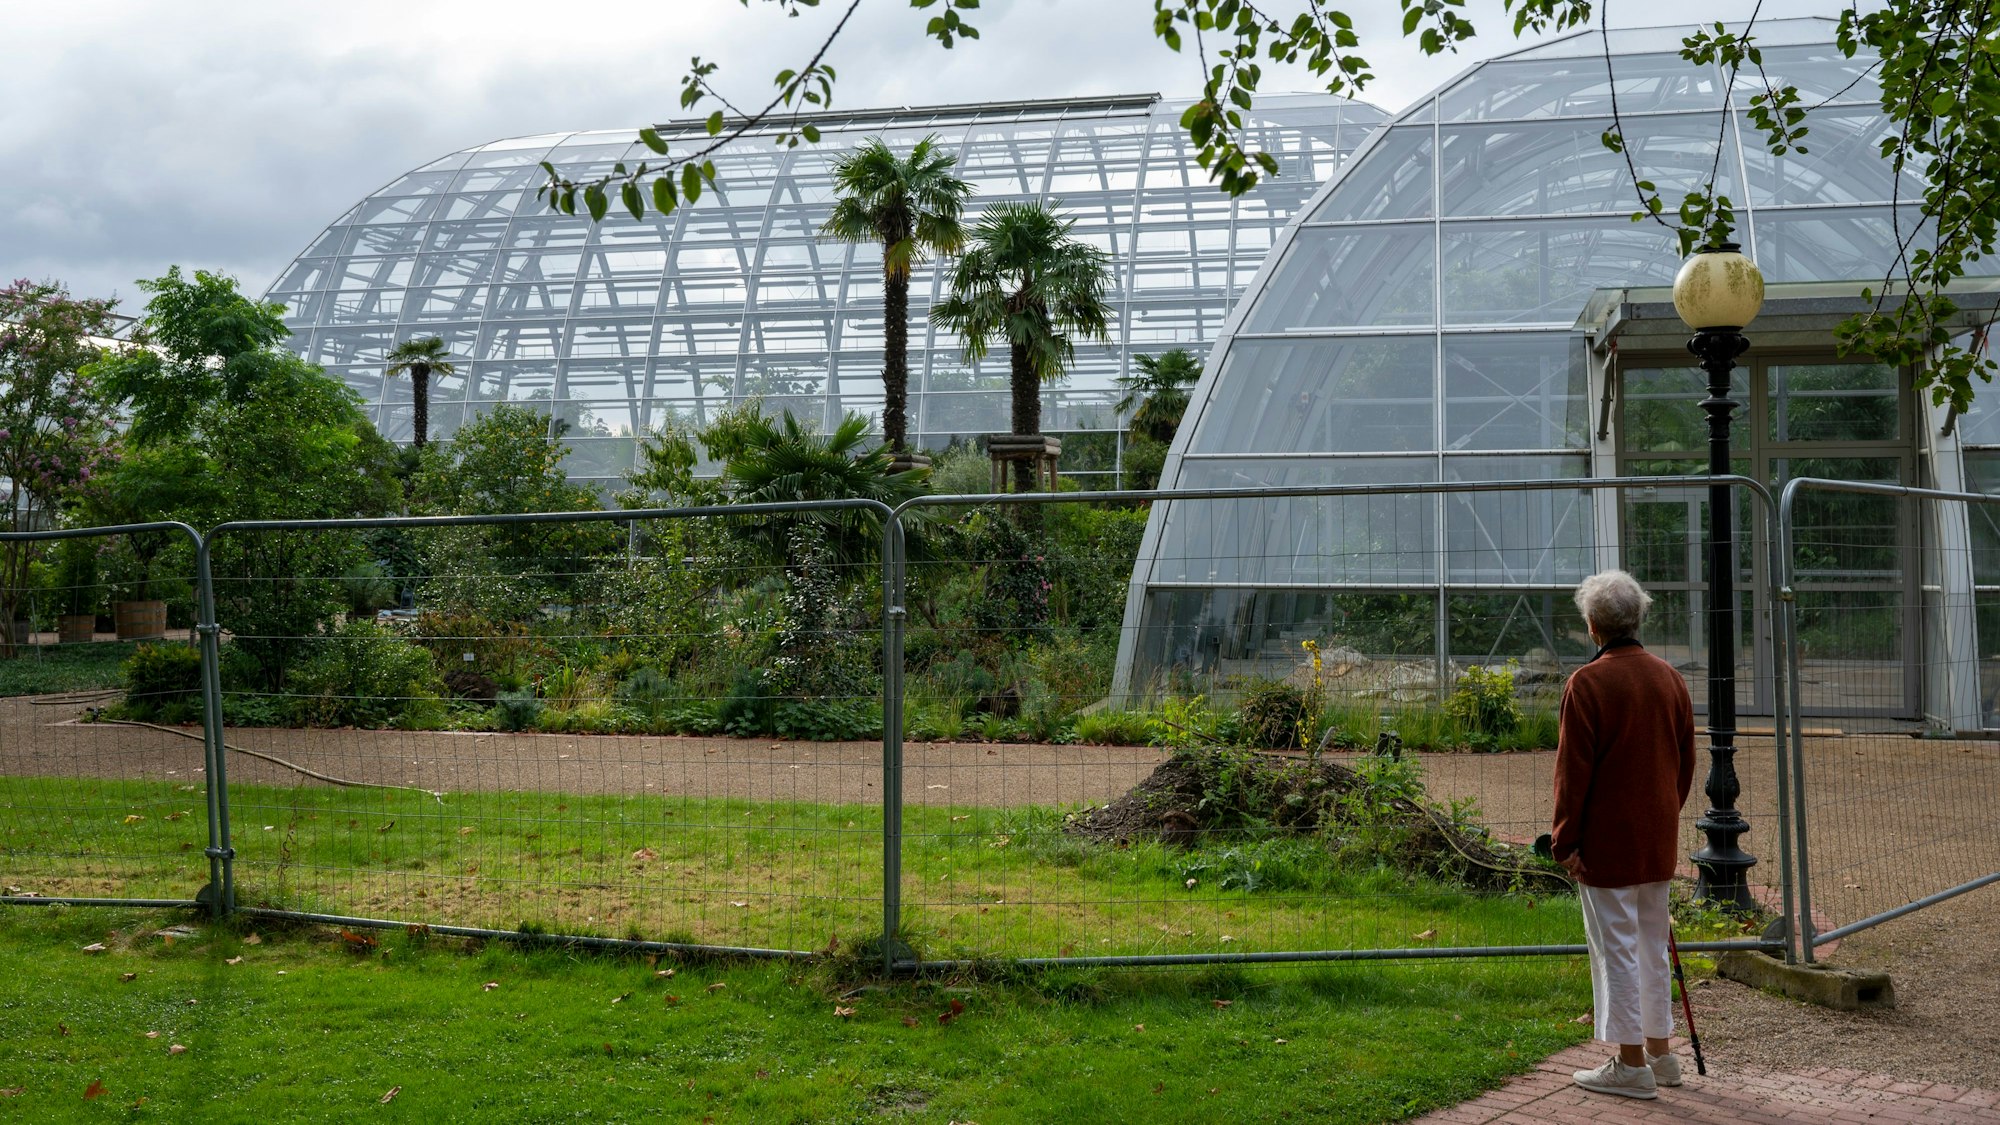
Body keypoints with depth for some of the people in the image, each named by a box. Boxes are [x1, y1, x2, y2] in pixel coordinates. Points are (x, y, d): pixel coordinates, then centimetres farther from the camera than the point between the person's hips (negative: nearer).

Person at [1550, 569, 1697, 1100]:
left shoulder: (1588, 683, -15)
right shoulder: (1669, 677, 6)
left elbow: (1574, 771, -16)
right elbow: (1686, 762, 12)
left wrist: (1565, 841, -10)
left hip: (1607, 843, -7)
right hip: (1658, 840, 7)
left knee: (1616, 947, 0)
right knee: (1652, 945, 16)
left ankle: (1630, 1064, 5)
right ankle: (1658, 1052, 24)